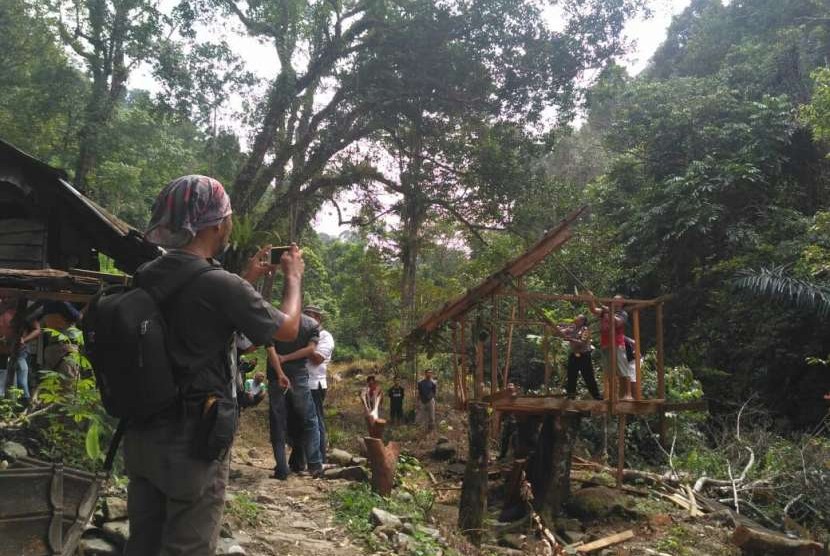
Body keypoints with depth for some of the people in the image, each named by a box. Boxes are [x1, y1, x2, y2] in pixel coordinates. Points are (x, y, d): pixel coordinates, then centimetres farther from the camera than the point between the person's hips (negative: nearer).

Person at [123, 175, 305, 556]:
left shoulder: (146, 277, 1)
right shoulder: (221, 285, -22)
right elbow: (287, 328, -7)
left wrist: (247, 279, 18)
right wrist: (293, 277, 9)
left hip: (141, 434, 7)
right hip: (193, 440, -7)